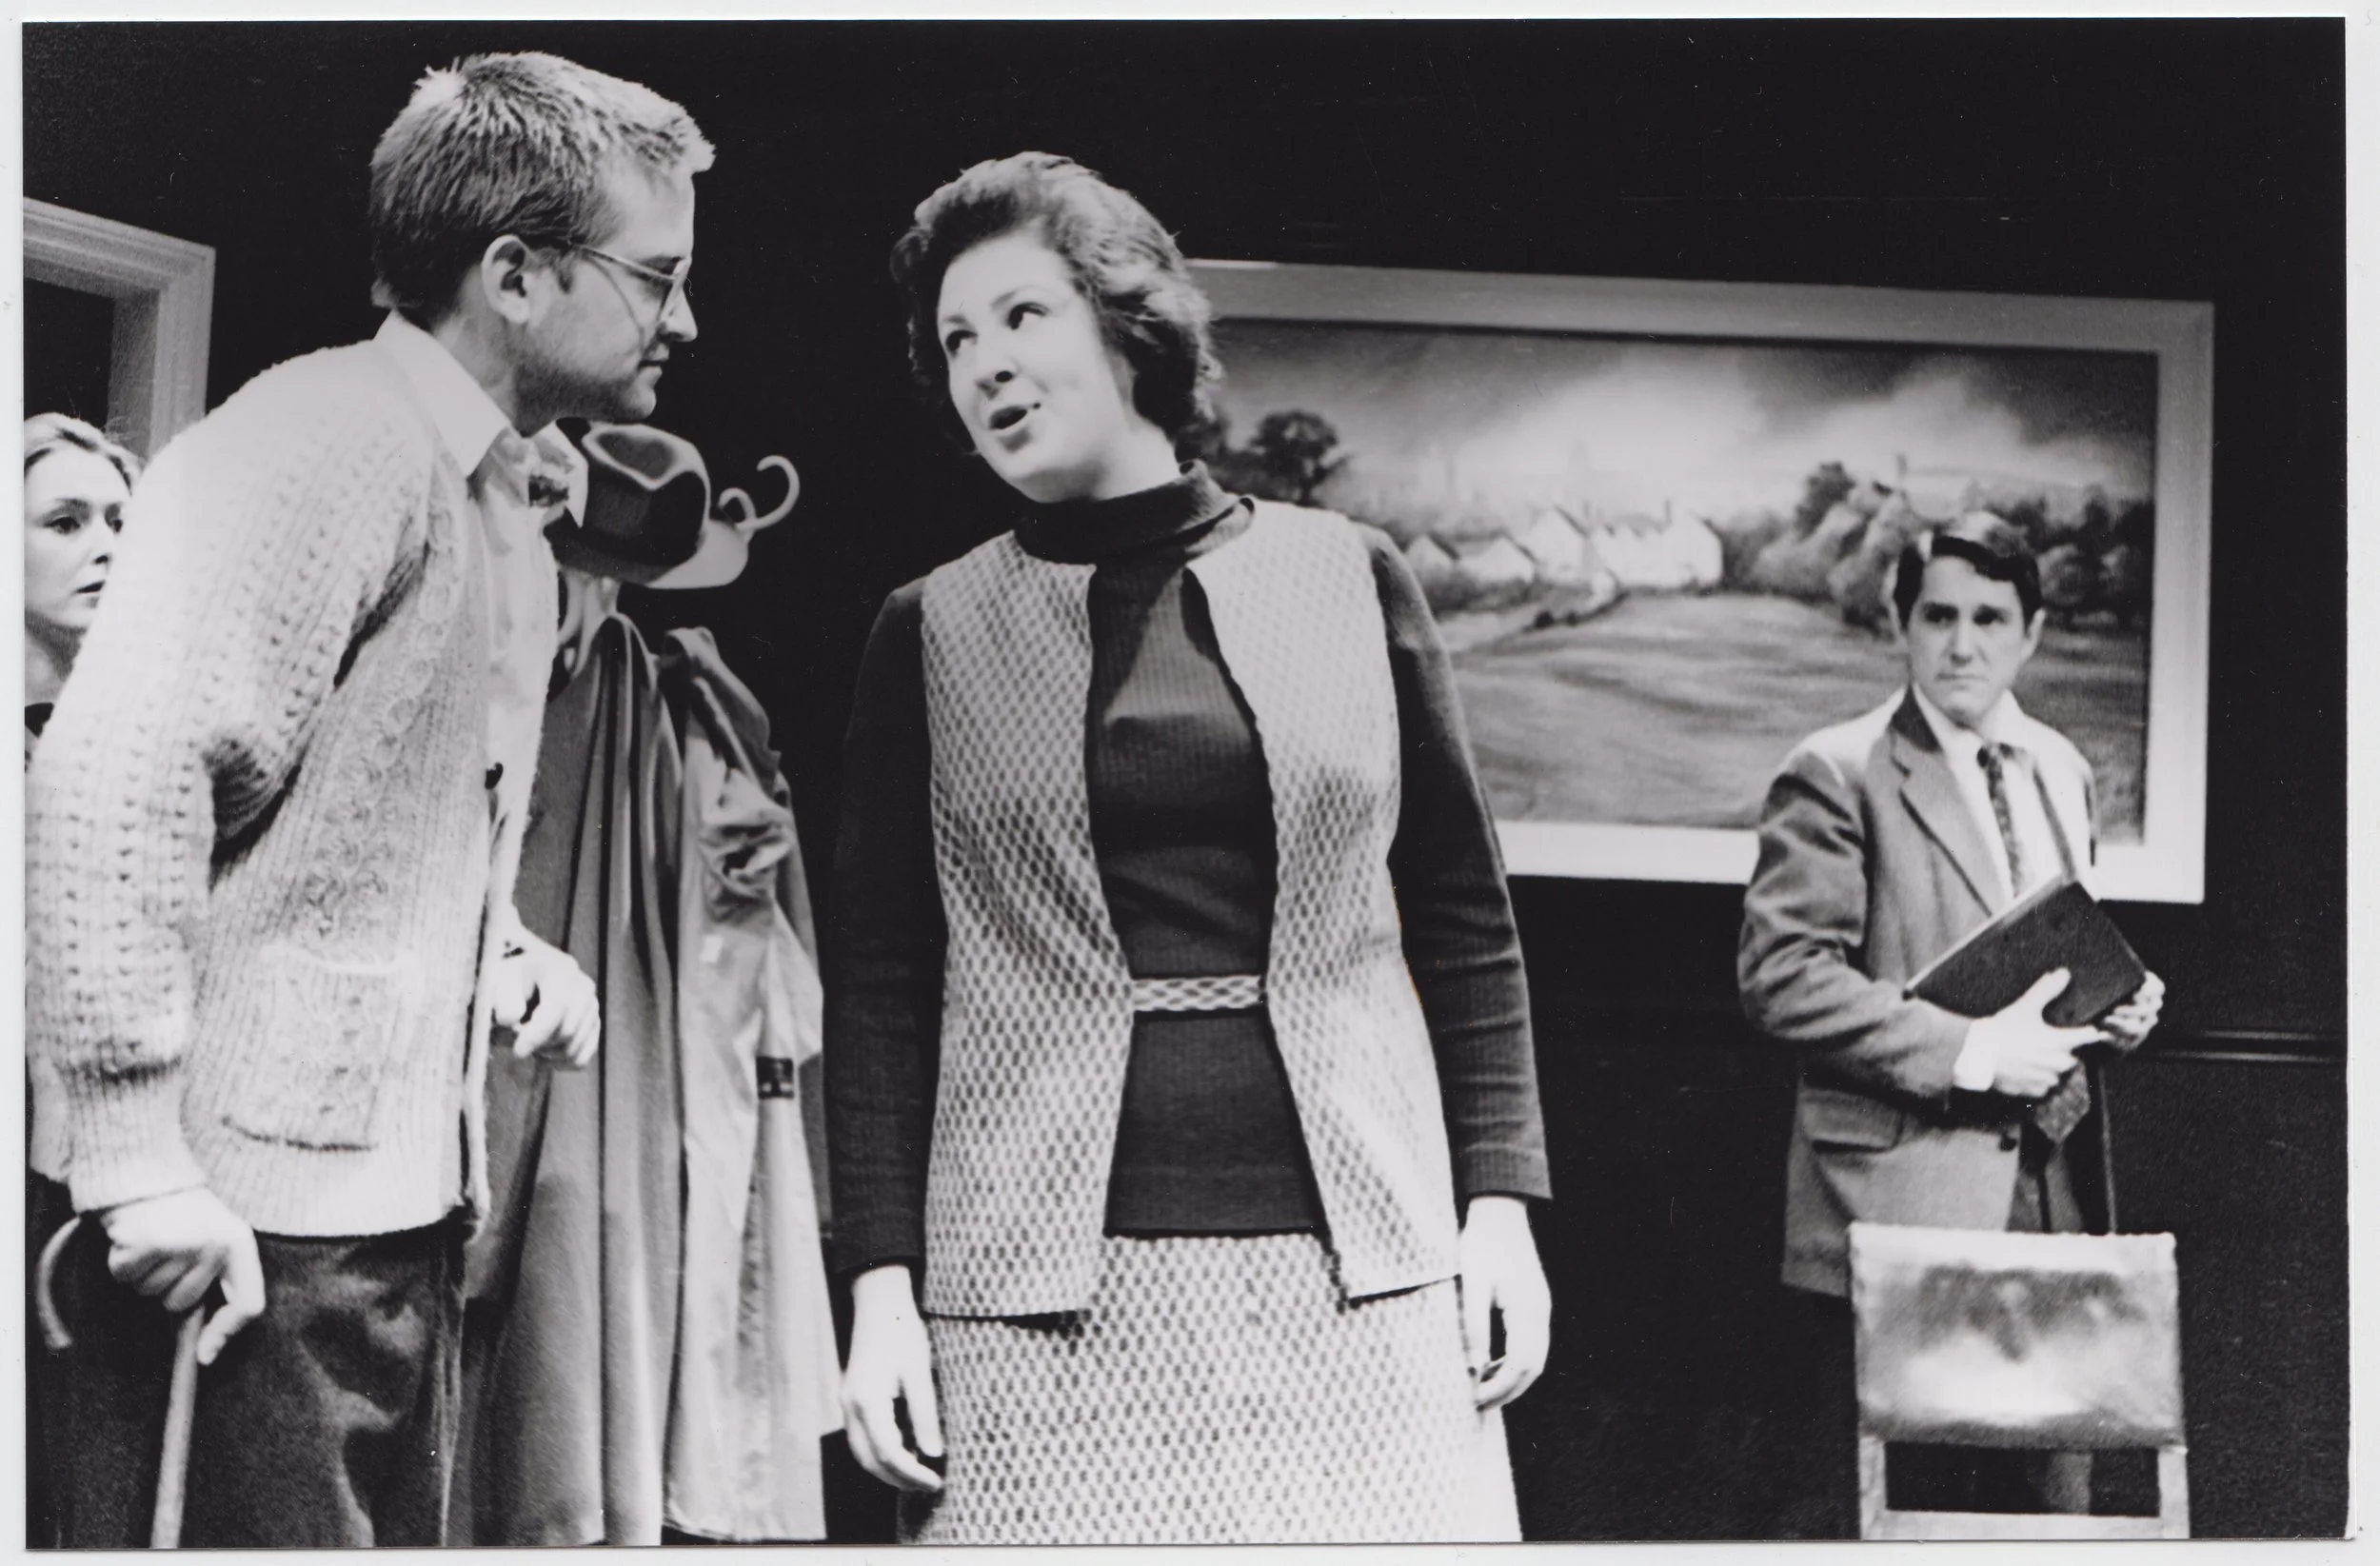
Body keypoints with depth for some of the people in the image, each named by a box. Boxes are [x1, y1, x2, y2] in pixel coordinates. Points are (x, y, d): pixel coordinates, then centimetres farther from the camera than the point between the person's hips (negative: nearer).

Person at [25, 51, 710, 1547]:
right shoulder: (320, 444, -14)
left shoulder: (512, 501, 17)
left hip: (407, 1207, 9)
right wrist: (139, 1158, -24)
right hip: (248, 1224, -9)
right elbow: (116, 777, -23)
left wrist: (503, 953, 9)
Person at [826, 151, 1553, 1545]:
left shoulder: (1349, 579, 8)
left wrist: (1500, 1202, 2)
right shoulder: (933, 635, 8)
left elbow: (1466, 922, 10)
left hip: (1357, 1263, 1)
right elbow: (880, 986, 5)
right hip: (1051, 1288, 0)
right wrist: (881, 1285, -3)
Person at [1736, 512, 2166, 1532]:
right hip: (1900, 1198, -6)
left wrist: (2115, 998, 4)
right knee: (1891, 1508, -1)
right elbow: (1779, 977, -15)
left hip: (2050, 1189, 7)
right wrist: (1966, 1051, -19)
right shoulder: (1840, 774, -8)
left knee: (2050, 1496, 10)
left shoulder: (2059, 769, 15)